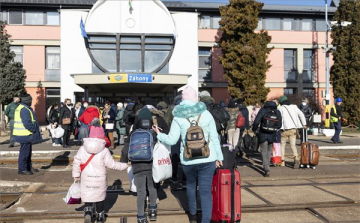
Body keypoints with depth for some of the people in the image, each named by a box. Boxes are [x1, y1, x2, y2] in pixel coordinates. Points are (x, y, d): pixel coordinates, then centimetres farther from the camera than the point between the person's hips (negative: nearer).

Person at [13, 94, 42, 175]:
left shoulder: (20, 108, 16)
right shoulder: (24, 110, -19)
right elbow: (27, 123, -25)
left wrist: (34, 130, 16)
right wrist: (34, 130, -15)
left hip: (26, 135, 11)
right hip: (25, 135, -11)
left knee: (28, 151, 19)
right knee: (24, 152, -3)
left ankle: (28, 167, 29)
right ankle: (22, 169, 4)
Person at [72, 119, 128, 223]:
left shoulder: (82, 149, -5)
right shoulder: (104, 151, -14)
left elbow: (76, 162, -1)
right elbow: (111, 164, -12)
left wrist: (76, 175, 11)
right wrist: (124, 165, 0)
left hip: (87, 178, 1)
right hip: (100, 178, -1)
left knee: (87, 195, 11)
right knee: (100, 196, 15)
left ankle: (87, 211, -13)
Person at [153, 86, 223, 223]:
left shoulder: (178, 117, -2)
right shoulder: (206, 114, 0)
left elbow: (171, 140, -4)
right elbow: (214, 138, 2)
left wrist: (159, 135, 14)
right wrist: (219, 156, 10)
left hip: (188, 159, 1)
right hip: (207, 159, -1)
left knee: (190, 184, 25)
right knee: (206, 191, 2)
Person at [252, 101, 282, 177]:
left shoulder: (262, 110, -6)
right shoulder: (277, 112, 4)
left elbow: (256, 121, -12)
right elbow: (279, 125, 7)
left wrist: (254, 129, 5)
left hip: (263, 134, -3)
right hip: (272, 135, 3)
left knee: (264, 152, 2)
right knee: (269, 151, 21)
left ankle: (267, 169, -12)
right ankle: (267, 167, 31)